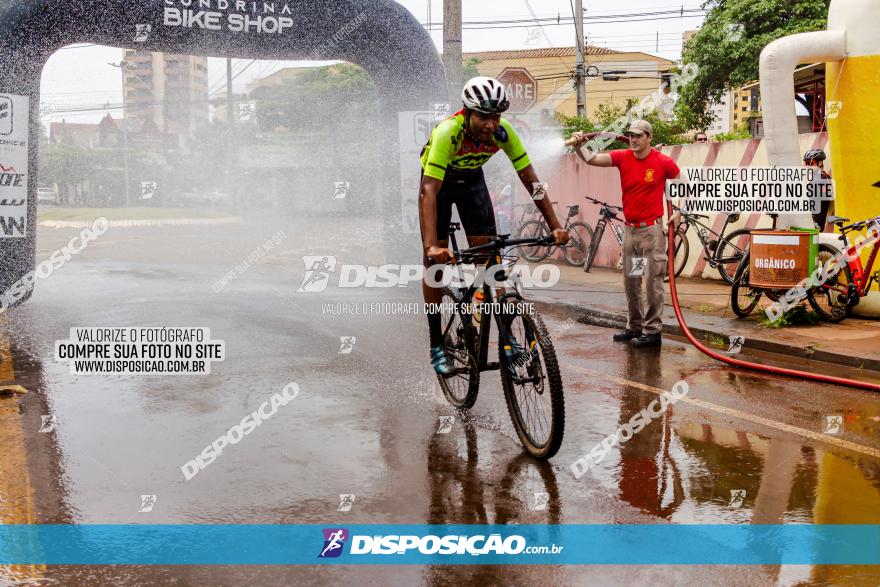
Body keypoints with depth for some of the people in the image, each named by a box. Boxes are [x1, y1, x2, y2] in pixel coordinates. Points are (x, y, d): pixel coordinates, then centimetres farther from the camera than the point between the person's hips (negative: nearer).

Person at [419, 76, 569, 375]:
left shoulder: (503, 132, -27)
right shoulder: (448, 132, -39)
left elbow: (530, 179, -22)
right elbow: (429, 190, -45)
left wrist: (555, 226, -29)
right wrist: (432, 246, -55)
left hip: (472, 180, 3)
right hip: (439, 182, -3)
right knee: (436, 261, -7)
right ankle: (436, 345, 0)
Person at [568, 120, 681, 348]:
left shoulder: (663, 162, -6)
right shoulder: (622, 157, 1)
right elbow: (592, 159, -12)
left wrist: (679, 211, -1)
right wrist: (579, 146, -30)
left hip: (651, 228, -5)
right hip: (630, 228, 5)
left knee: (653, 280, -3)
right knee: (630, 281, 12)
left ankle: (653, 331, 3)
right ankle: (634, 327, 23)